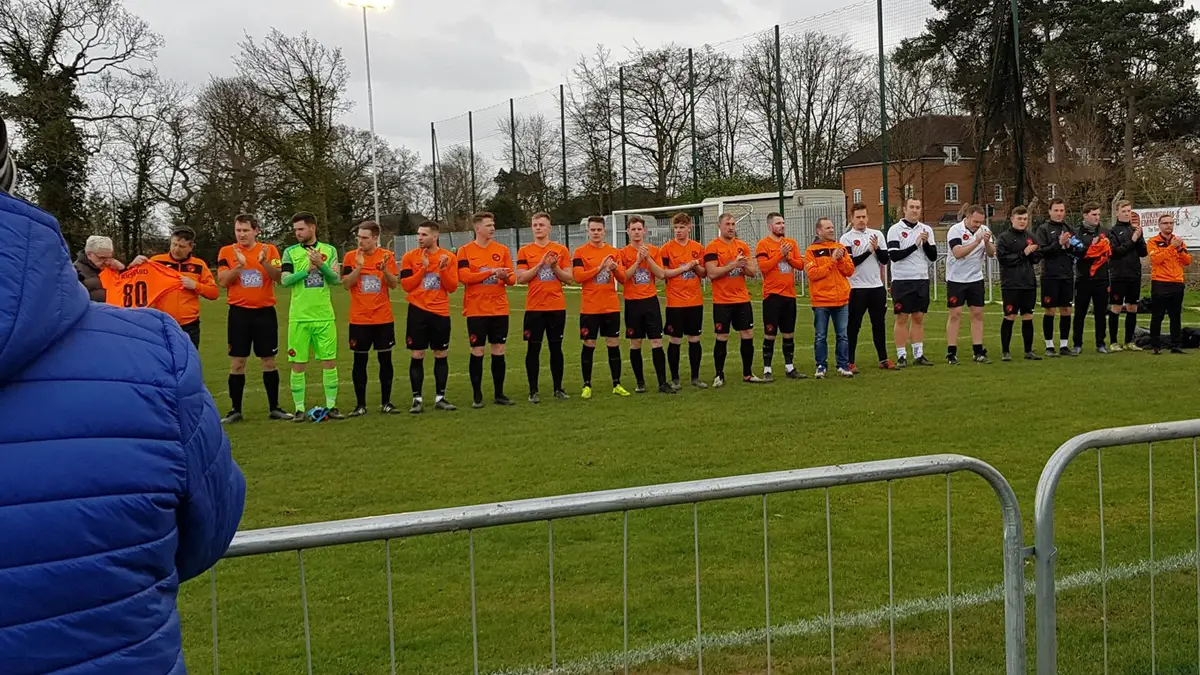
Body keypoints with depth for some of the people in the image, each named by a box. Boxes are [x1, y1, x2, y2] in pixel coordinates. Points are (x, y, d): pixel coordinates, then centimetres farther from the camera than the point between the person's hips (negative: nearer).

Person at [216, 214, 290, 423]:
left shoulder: (269, 249, 2)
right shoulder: (227, 251, 1)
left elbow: (279, 277, -9)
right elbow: (223, 281, -9)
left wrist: (264, 262, -25)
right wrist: (239, 265, -22)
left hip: (265, 312, 1)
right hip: (239, 312, 0)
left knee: (269, 361, 5)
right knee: (237, 362, 1)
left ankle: (274, 408, 14)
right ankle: (235, 410, 8)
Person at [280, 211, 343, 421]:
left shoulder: (329, 250, 6)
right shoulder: (290, 252, 3)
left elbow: (336, 279, -3)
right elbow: (285, 280, -7)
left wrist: (321, 264, -18)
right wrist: (307, 269, -16)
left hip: (324, 316, 1)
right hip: (299, 316, -1)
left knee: (329, 361, 3)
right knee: (298, 363, 1)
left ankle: (331, 406, 12)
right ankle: (300, 408, 8)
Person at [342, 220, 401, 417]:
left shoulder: (387, 256, 0)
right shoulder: (351, 257, 0)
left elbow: (394, 284, -5)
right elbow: (346, 284, -9)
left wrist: (385, 269, -22)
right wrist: (359, 267, -20)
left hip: (384, 318, 1)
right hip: (359, 319, 0)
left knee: (385, 359, 4)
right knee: (360, 360, 2)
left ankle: (386, 403, 13)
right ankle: (360, 405, 9)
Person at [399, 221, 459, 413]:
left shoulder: (448, 257, 3)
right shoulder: (410, 257, 1)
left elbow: (452, 287, -1)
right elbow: (406, 285, -5)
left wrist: (443, 269, -15)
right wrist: (423, 268, -13)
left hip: (441, 312, 1)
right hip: (418, 311, -1)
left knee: (441, 355, 5)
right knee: (417, 356, -2)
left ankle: (440, 397, 14)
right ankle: (417, 399, 4)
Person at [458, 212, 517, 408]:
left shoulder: (502, 250, 7)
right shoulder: (465, 250, -1)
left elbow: (512, 279, 6)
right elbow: (464, 277, -13)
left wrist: (506, 277, -18)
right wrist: (491, 272, -21)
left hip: (499, 309, 3)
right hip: (476, 310, -3)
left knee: (499, 351, 5)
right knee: (477, 352, -1)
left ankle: (499, 394, 14)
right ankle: (477, 396, 7)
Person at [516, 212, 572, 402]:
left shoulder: (561, 250, 5)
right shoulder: (525, 251, 3)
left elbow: (569, 279, 3)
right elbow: (520, 278, -6)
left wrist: (555, 267, -12)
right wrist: (540, 264, -14)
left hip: (557, 307, 1)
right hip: (534, 308, -1)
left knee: (556, 348, 7)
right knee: (533, 348, 1)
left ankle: (558, 388, 16)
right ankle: (533, 391, 6)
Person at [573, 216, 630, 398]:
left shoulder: (614, 252, 8)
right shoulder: (580, 252, -2)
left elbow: (623, 277, 4)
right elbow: (577, 277, -14)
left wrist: (615, 268, -17)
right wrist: (599, 267, -21)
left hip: (611, 307, 3)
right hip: (589, 308, -3)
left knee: (614, 344, 6)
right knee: (589, 345, 1)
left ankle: (617, 384, 14)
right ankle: (587, 386, 9)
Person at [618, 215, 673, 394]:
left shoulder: (654, 250, 6)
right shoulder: (623, 253, 1)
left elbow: (661, 274, -3)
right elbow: (622, 278, -10)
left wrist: (648, 258, -13)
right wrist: (638, 261, -15)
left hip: (651, 300, 1)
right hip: (632, 303, -1)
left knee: (657, 342, -4)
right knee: (635, 343, 3)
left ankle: (662, 383, -2)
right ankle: (640, 382, 14)